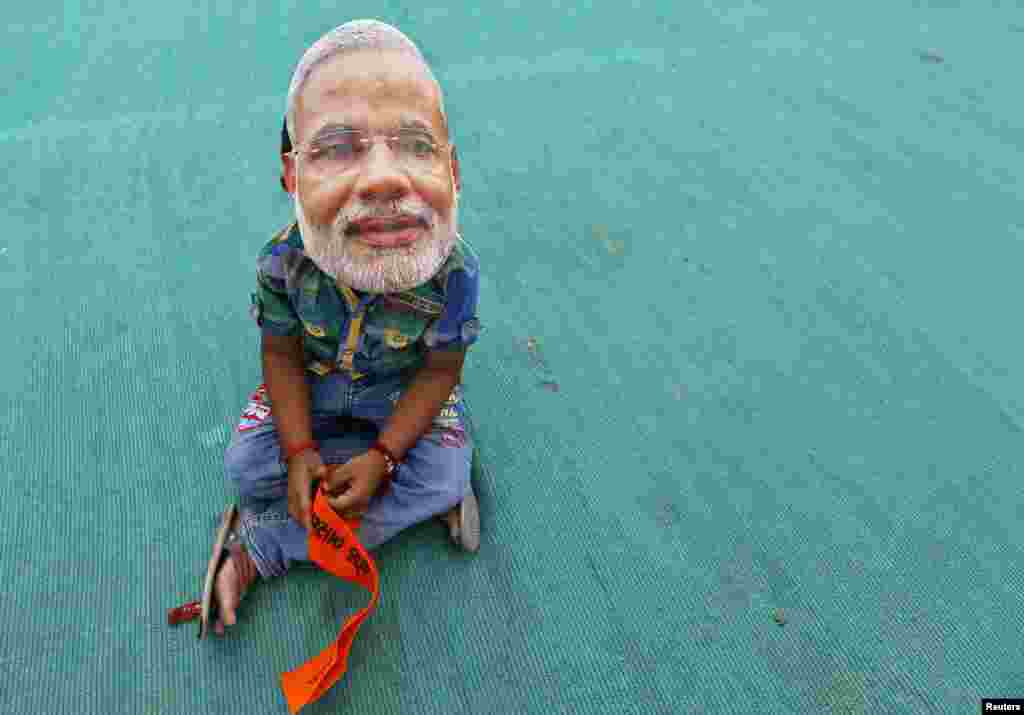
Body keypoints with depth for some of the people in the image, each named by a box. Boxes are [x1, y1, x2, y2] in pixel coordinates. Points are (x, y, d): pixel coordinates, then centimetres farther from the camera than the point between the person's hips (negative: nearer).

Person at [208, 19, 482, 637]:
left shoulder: (455, 272, -31)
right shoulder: (283, 262, -28)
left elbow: (439, 372, -19)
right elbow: (283, 357, -13)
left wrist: (381, 456, -25)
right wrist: (299, 451, -21)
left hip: (404, 394, -1)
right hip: (314, 387, 1)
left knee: (441, 476, -21)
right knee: (247, 466, -13)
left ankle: (256, 550, -11)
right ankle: (420, 498, -6)